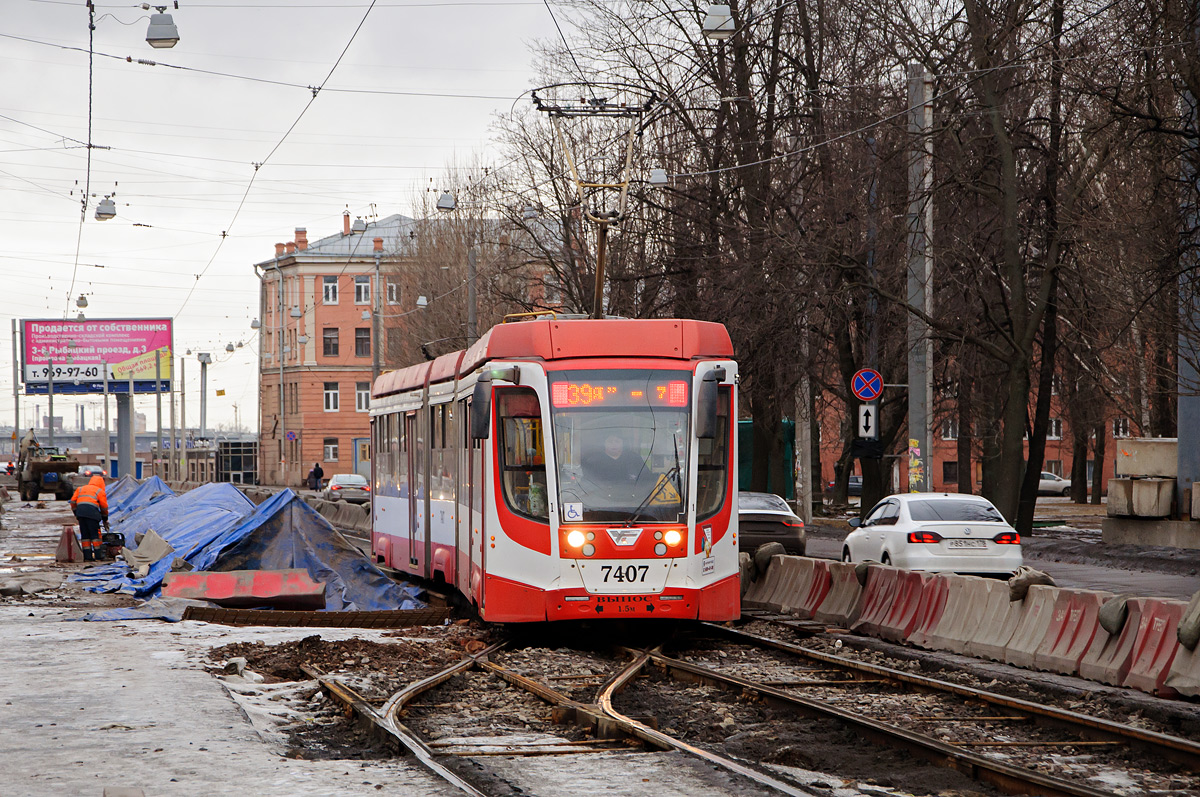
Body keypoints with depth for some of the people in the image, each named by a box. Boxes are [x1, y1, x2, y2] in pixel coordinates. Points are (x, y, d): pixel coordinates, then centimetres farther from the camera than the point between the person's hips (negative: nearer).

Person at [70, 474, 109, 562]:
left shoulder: (80, 489, 25)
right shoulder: (100, 491, 13)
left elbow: (73, 501, 20)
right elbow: (104, 507, 13)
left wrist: (76, 514, 27)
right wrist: (105, 520, 24)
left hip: (80, 512, 4)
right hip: (92, 512, -4)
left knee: (85, 535, 9)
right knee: (95, 535, 1)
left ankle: (87, 556, 6)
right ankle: (97, 556, -2)